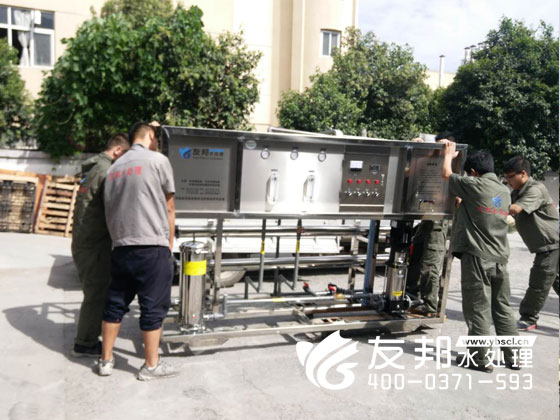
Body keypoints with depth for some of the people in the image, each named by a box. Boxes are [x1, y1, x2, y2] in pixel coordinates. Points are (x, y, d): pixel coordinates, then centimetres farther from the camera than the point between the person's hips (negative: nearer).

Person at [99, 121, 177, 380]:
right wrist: (170, 240, 11)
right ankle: (151, 366, 13)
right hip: (152, 247, -6)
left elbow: (109, 208, 19)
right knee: (153, 307, 3)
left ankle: (106, 361, 24)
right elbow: (168, 207, 0)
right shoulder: (158, 160, -3)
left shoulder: (115, 167, 16)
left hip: (121, 247, 7)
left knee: (115, 303, 15)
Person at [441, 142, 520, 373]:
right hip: (500, 258, 7)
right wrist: (463, 202, 42)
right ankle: (512, 355, 21)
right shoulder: (505, 191, 12)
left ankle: (480, 357, 9)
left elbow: (446, 173, 4)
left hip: (477, 257, -7)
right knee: (503, 308, 14)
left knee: (478, 309, 1)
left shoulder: (474, 185, -9)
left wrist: (449, 154, 22)